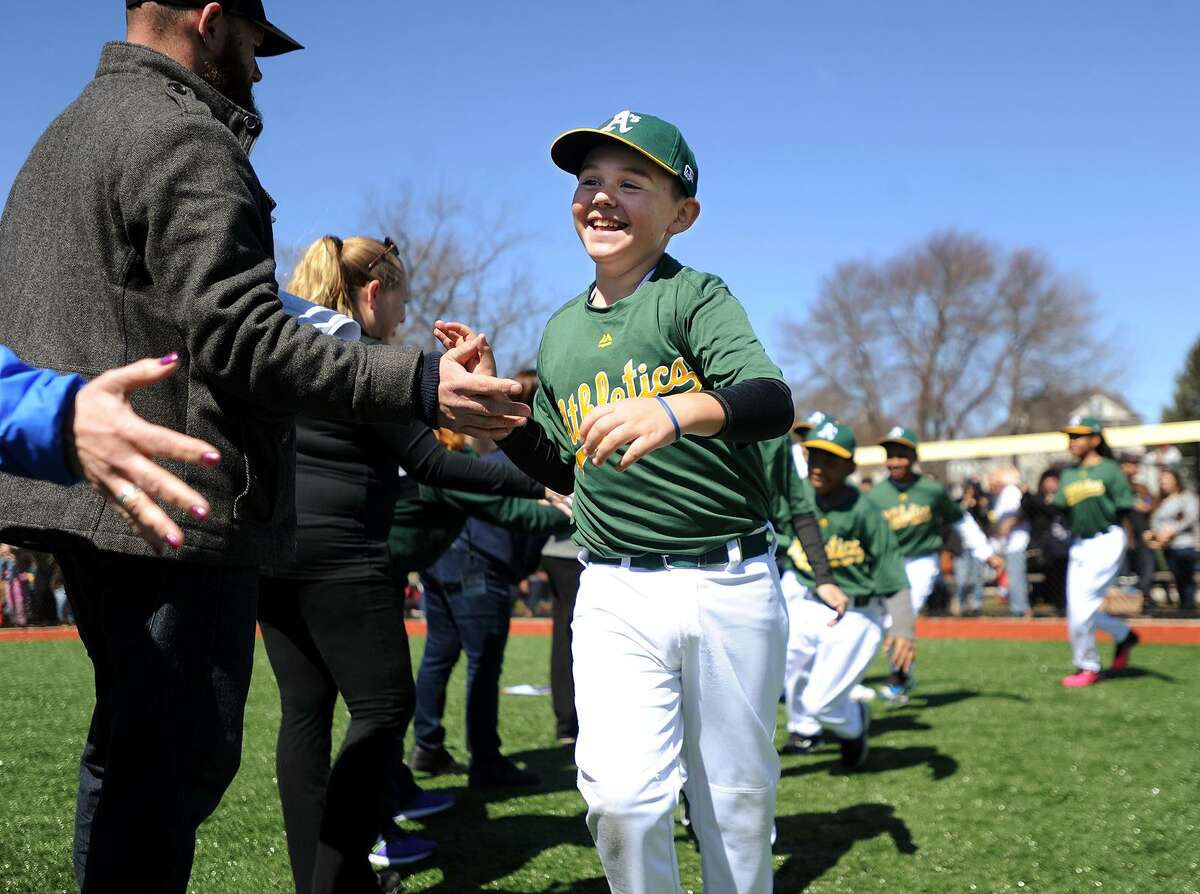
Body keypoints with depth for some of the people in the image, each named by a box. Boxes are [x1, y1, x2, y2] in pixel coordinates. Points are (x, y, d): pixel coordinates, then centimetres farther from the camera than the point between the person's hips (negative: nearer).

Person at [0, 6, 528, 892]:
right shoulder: (185, 138, -11)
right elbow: (240, 336, -21)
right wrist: (420, 384, -25)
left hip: (82, 493, 10)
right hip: (178, 502, -10)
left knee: (130, 745, 18)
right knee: (183, 753, -6)